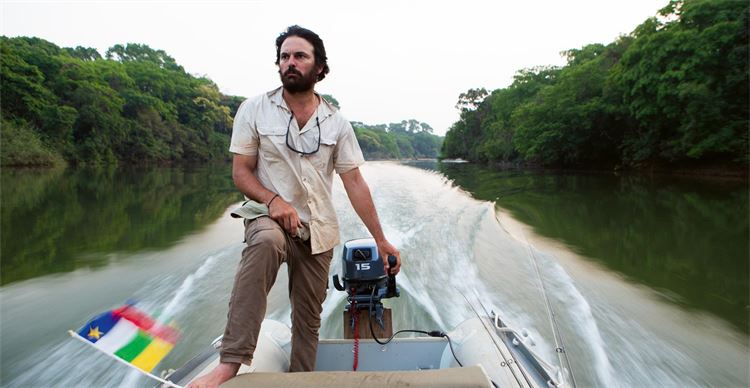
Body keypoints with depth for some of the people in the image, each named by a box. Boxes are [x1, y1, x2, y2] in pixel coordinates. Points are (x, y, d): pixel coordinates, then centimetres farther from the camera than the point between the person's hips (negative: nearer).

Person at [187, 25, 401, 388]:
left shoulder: (336, 122, 1)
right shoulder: (254, 110, -3)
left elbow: (355, 184, 1)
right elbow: (240, 171, -2)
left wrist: (381, 240, -1)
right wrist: (272, 199, -22)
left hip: (319, 231, 3)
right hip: (270, 216, -2)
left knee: (308, 317, 8)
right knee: (266, 242, -38)